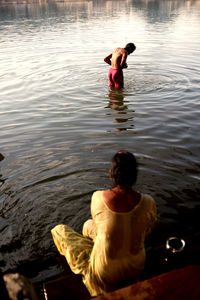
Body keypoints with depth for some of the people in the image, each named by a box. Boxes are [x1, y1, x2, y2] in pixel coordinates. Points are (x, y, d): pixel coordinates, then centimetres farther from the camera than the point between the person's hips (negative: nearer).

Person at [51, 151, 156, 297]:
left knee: (58, 229, 19)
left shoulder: (98, 197, -26)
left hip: (105, 274, -3)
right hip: (136, 268, 4)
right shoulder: (149, 202, -20)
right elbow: (146, 233, -1)